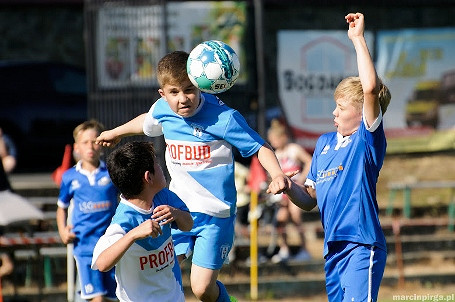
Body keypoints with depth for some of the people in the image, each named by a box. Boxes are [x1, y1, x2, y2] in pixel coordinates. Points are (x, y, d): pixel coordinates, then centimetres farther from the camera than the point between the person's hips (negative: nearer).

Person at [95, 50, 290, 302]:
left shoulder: (223, 118, -19)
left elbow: (259, 147, -14)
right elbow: (146, 122, 23)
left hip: (214, 213, -5)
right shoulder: (162, 110, -2)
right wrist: (116, 133, 41)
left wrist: (277, 174, -32)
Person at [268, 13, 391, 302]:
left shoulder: (368, 139, -6)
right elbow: (310, 200, 21)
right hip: (333, 246, 8)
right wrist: (289, 187, 0)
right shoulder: (324, 143, 16)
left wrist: (358, 39, -18)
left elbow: (371, 88, -23)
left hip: (362, 245, -8)